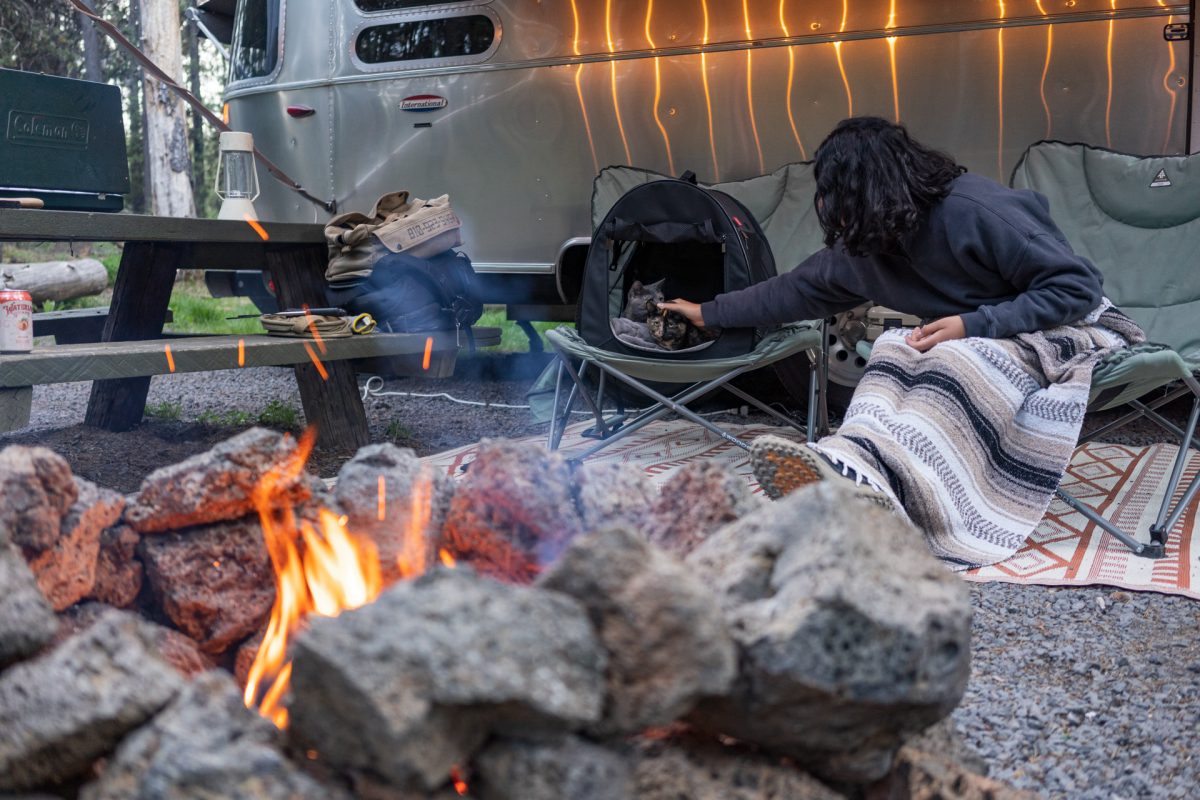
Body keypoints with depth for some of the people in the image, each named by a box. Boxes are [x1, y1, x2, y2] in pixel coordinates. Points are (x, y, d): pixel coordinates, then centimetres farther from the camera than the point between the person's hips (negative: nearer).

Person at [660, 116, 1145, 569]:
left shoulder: (973, 210, -25)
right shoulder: (866, 244, -4)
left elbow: (1079, 286, -23)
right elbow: (799, 288, 11)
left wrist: (974, 325, -29)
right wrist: (709, 313, 16)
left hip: (1065, 328, -7)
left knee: (959, 362, -36)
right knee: (897, 351, -23)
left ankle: (861, 478, -60)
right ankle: (855, 475, -49)